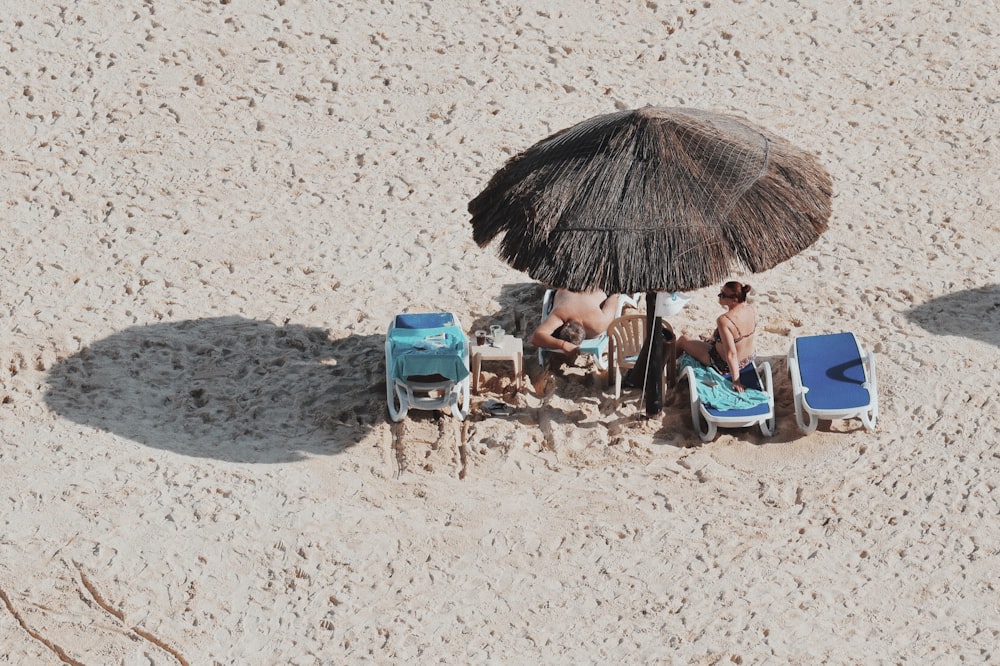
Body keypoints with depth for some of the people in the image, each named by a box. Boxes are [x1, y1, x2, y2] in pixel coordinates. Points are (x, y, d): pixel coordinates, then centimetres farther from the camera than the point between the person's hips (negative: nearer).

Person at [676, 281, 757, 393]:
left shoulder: (724, 320, -38)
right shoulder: (750, 309, -15)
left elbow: (731, 354, -35)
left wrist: (736, 381, -26)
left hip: (724, 366, -6)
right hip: (748, 359, 6)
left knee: (682, 340, 17)